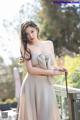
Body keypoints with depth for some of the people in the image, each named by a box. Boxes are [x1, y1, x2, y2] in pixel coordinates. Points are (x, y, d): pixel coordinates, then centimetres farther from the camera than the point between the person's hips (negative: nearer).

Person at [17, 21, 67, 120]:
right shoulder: (26, 48, -3)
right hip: (32, 86, -3)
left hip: (47, 85, 3)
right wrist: (51, 72, -11)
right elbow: (30, 70, -11)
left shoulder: (49, 44, 10)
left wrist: (57, 69, -7)